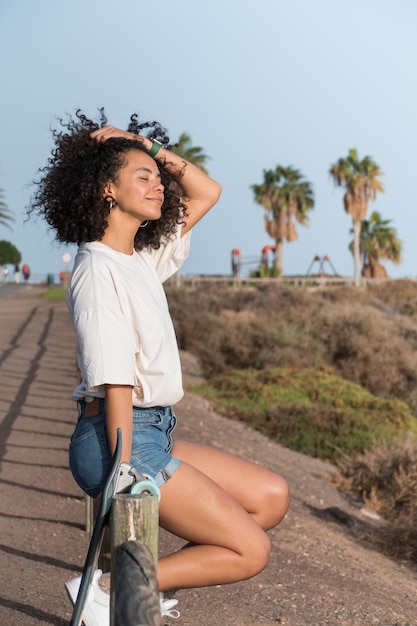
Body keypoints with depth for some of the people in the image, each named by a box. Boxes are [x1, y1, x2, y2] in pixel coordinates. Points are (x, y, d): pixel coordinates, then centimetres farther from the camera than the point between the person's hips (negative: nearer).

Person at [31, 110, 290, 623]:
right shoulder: (99, 269, -14)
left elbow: (207, 192, 21)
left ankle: (149, 581, 7)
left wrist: (148, 146, 10)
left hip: (153, 434, 9)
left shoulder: (142, 260, 11)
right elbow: (115, 382, -20)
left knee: (270, 497, 10)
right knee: (250, 551, -5)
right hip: (120, 438, -9)